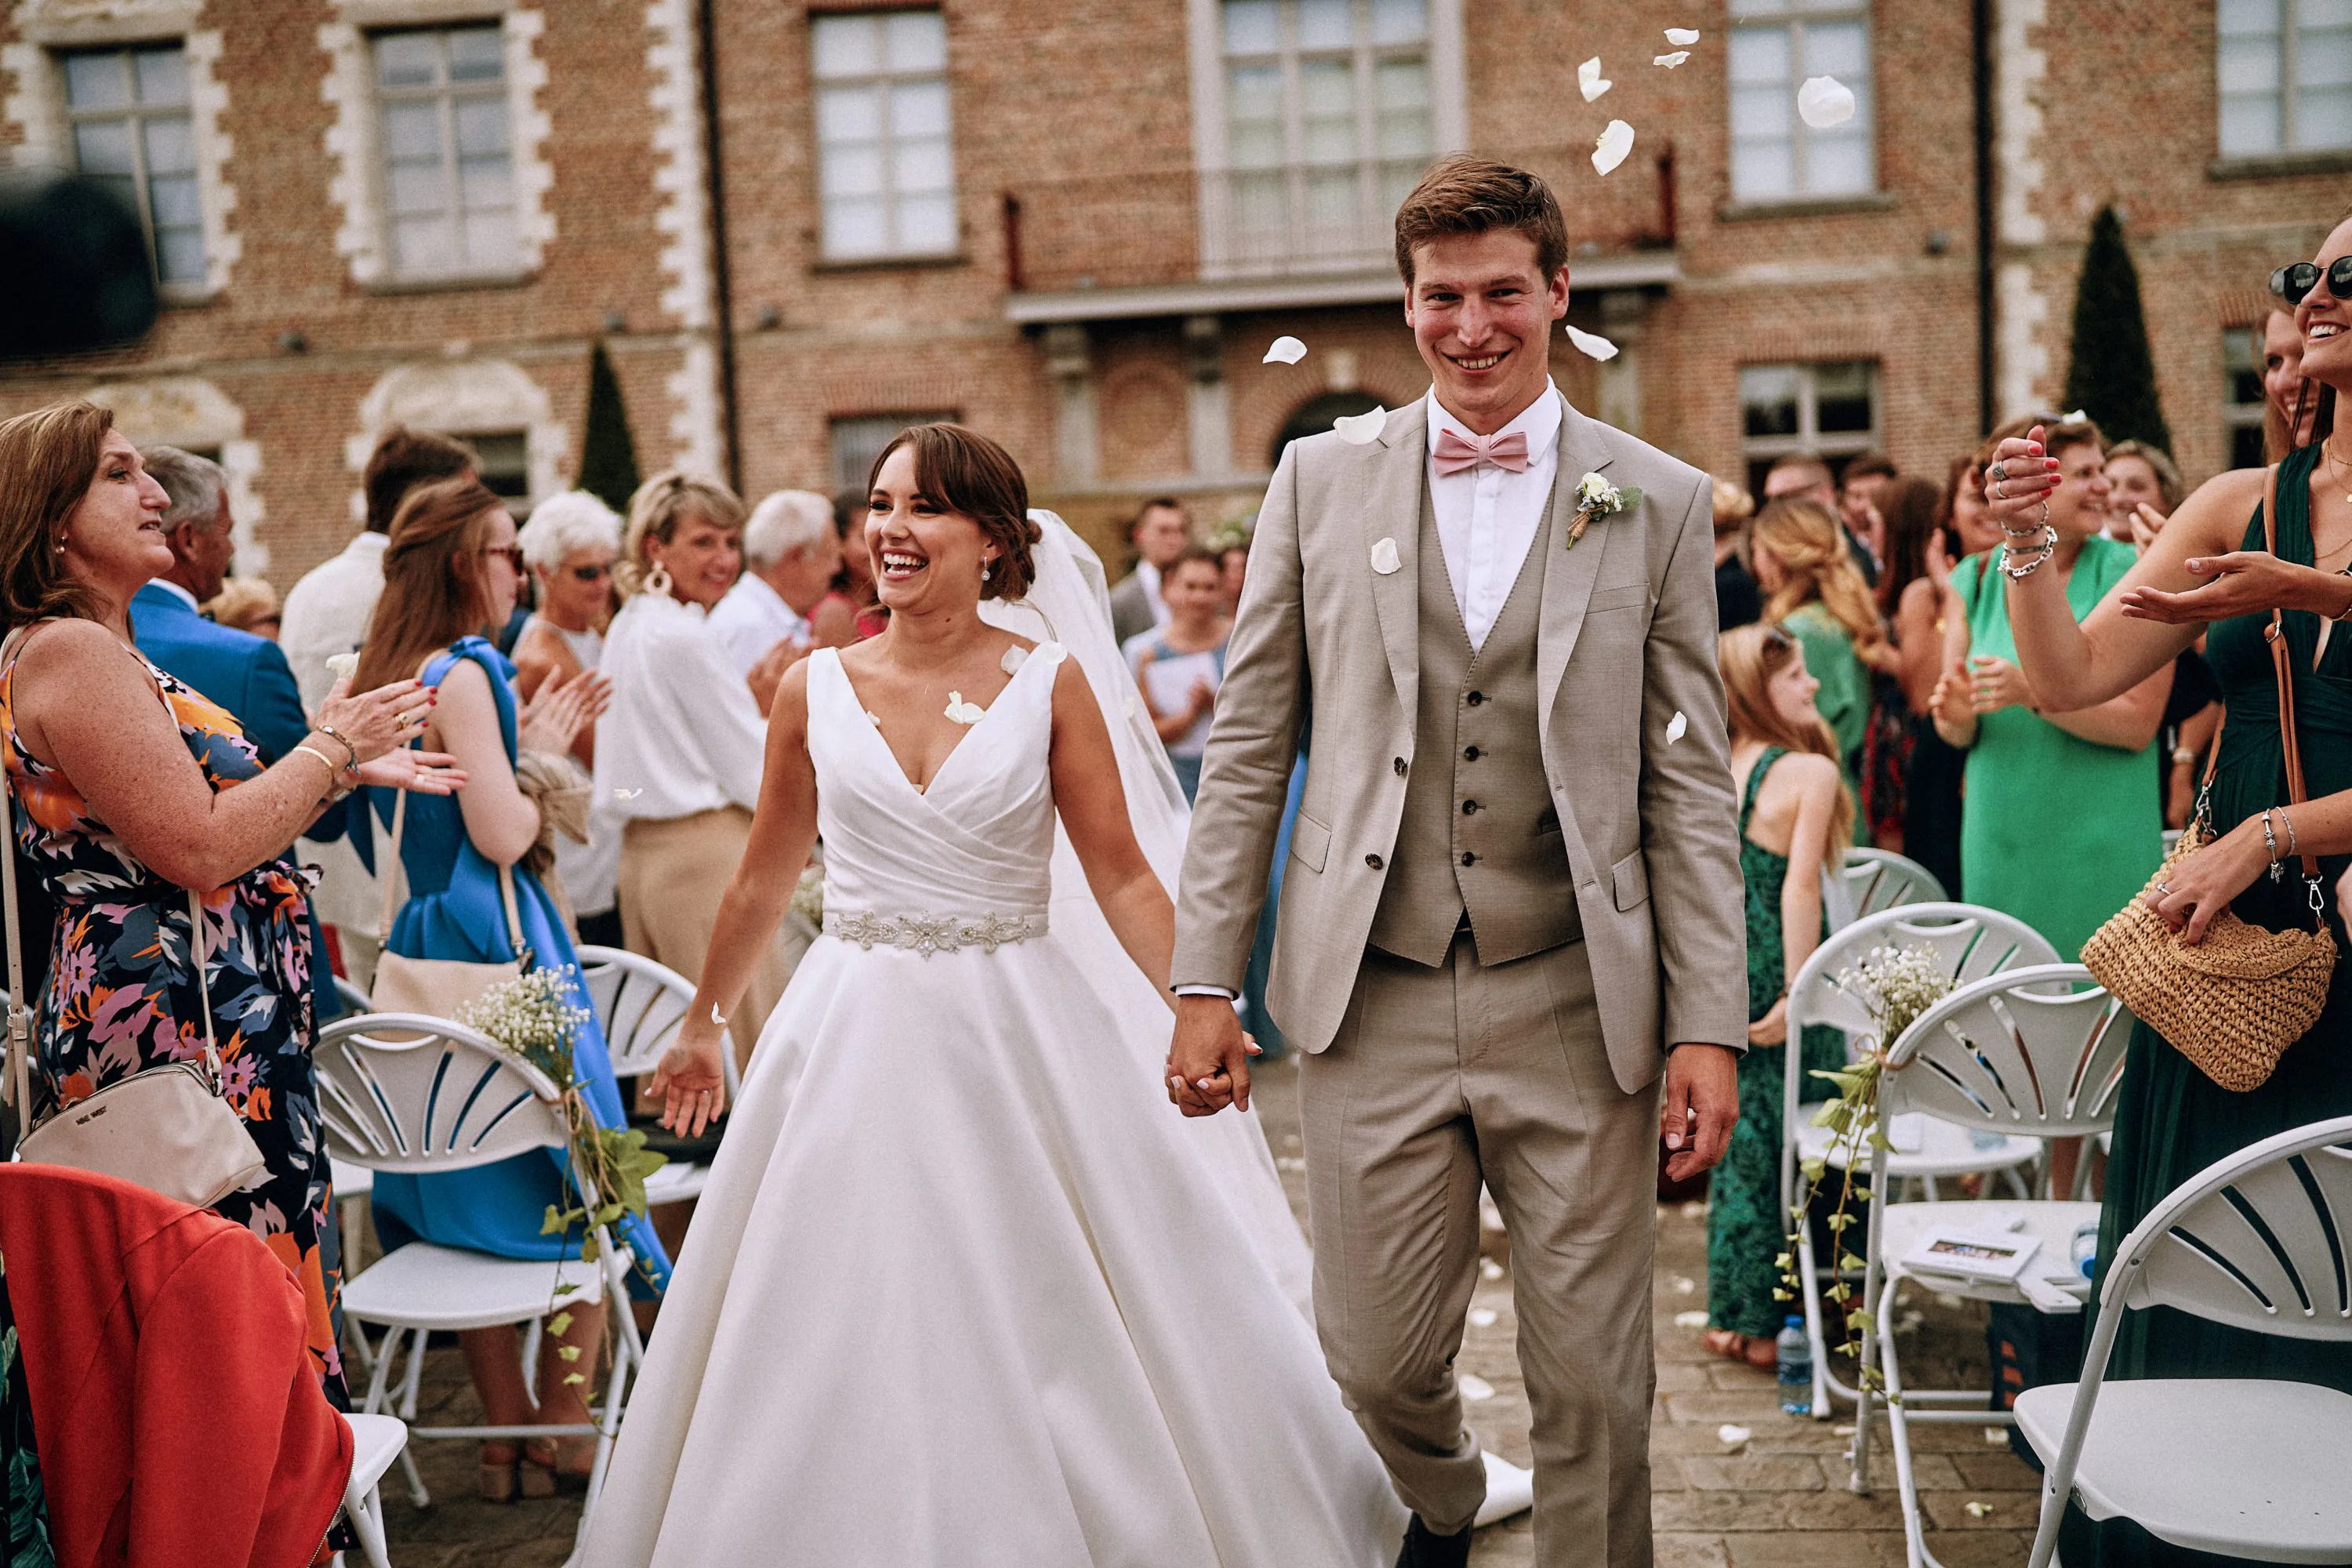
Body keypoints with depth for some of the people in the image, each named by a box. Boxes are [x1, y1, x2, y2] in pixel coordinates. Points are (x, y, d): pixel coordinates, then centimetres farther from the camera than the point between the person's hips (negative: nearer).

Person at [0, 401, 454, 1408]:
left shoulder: (109, 654, 19)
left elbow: (218, 817, 20)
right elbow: (199, 846, -20)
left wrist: (348, 772, 16)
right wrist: (331, 748, -8)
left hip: (230, 1039, 10)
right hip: (169, 1034, -10)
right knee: (227, 1317, -5)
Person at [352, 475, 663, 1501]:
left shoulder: (379, 675, 11)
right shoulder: (464, 672, -16)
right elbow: (502, 836, -20)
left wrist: (530, 743, 14)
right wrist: (541, 764, -3)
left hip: (419, 945, 9)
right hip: (498, 947, -9)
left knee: (464, 1195, 13)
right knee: (569, 1177, 4)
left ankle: (507, 1430, 21)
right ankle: (567, 1427, 11)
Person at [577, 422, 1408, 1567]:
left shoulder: (1049, 684, -3)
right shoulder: (814, 689, 2)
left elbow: (1121, 876, -4)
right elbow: (763, 882, 13)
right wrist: (702, 1024, 21)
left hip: (1021, 1043, -1)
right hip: (857, 1044, 2)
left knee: (1050, 1332, 4)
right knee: (856, 1350, 6)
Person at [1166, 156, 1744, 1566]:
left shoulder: (1662, 502, 4)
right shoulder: (1320, 480, 6)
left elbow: (1693, 789, 2)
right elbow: (1248, 746, 7)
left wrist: (1710, 1027, -3)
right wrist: (1207, 978, 2)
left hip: (1578, 1007, -1)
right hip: (1372, 1001, 1)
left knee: (1595, 1388, 5)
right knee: (1379, 1359, 10)